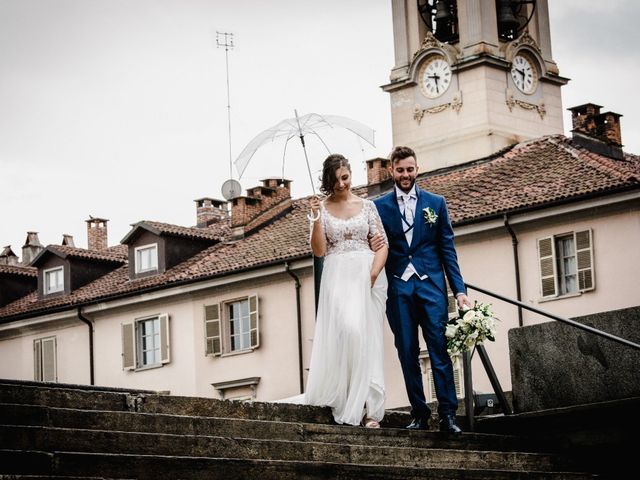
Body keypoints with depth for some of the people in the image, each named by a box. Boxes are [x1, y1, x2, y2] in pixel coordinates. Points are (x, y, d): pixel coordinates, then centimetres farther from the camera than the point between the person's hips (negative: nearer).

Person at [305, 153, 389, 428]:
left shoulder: (367, 206, 10)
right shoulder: (322, 208, 10)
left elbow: (382, 243, 5)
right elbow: (319, 250, 3)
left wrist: (374, 271, -11)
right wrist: (316, 219, -10)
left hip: (366, 274, 0)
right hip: (336, 276, 0)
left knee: (366, 337, -7)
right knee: (343, 331, -17)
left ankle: (368, 409, -9)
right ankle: (345, 405, -11)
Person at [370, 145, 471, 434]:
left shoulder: (436, 203, 10)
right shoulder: (379, 206, 8)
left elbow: (447, 249, 8)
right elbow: (376, 248, 11)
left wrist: (459, 290, 2)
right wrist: (374, 248, -15)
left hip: (431, 284, 0)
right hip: (398, 288, 1)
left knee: (439, 350, -6)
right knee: (407, 354, 2)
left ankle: (448, 415, -7)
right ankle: (419, 414, 7)